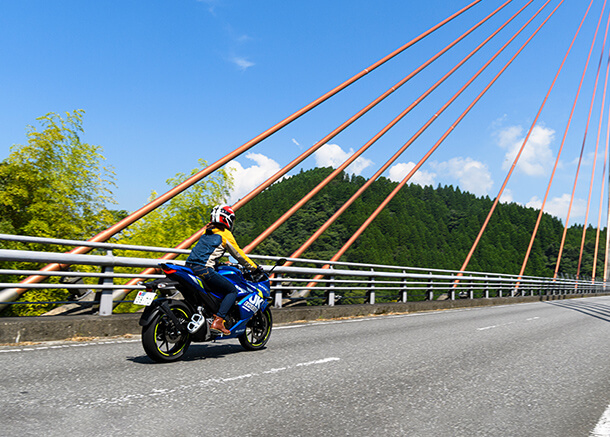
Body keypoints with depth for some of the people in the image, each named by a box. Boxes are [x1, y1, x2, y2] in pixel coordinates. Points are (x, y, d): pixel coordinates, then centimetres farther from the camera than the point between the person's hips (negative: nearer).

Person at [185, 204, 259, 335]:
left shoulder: (207, 233, 23)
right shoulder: (225, 234, 1)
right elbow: (238, 254, 5)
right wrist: (254, 267, 18)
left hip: (190, 266, 9)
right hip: (204, 269, -8)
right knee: (232, 290, -1)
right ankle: (217, 322, -14)